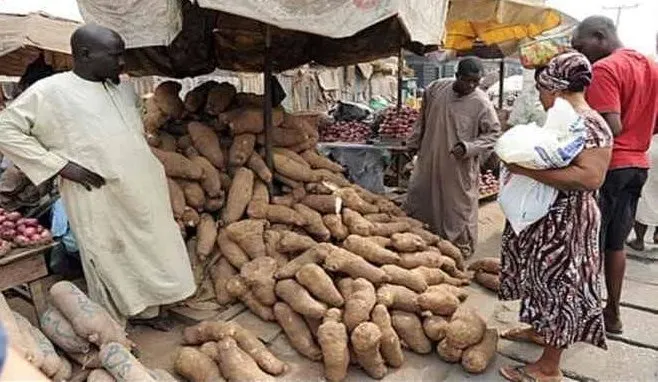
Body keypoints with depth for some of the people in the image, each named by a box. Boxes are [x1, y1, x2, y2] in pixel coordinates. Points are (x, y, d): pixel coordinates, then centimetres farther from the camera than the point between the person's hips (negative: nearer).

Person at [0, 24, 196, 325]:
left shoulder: (123, 89, 9)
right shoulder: (49, 91, -10)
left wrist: (152, 172, 15)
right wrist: (61, 165, -15)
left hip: (141, 193, 6)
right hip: (99, 200, -6)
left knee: (148, 255, 15)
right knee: (111, 264, 6)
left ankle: (149, 311, 35)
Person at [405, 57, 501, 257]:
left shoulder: (482, 103, -15)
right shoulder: (435, 88, -3)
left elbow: (493, 133, -8)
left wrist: (469, 147, -21)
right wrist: (415, 142, 15)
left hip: (459, 167, -5)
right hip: (428, 160, 5)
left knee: (459, 208, 6)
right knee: (418, 199, 17)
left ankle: (461, 247, 26)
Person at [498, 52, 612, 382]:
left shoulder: (589, 125, -20)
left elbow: (590, 178, -32)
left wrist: (528, 170, -31)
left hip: (566, 222, -9)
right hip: (545, 217, 9)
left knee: (558, 286, 1)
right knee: (545, 281, 22)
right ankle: (541, 330, 42)